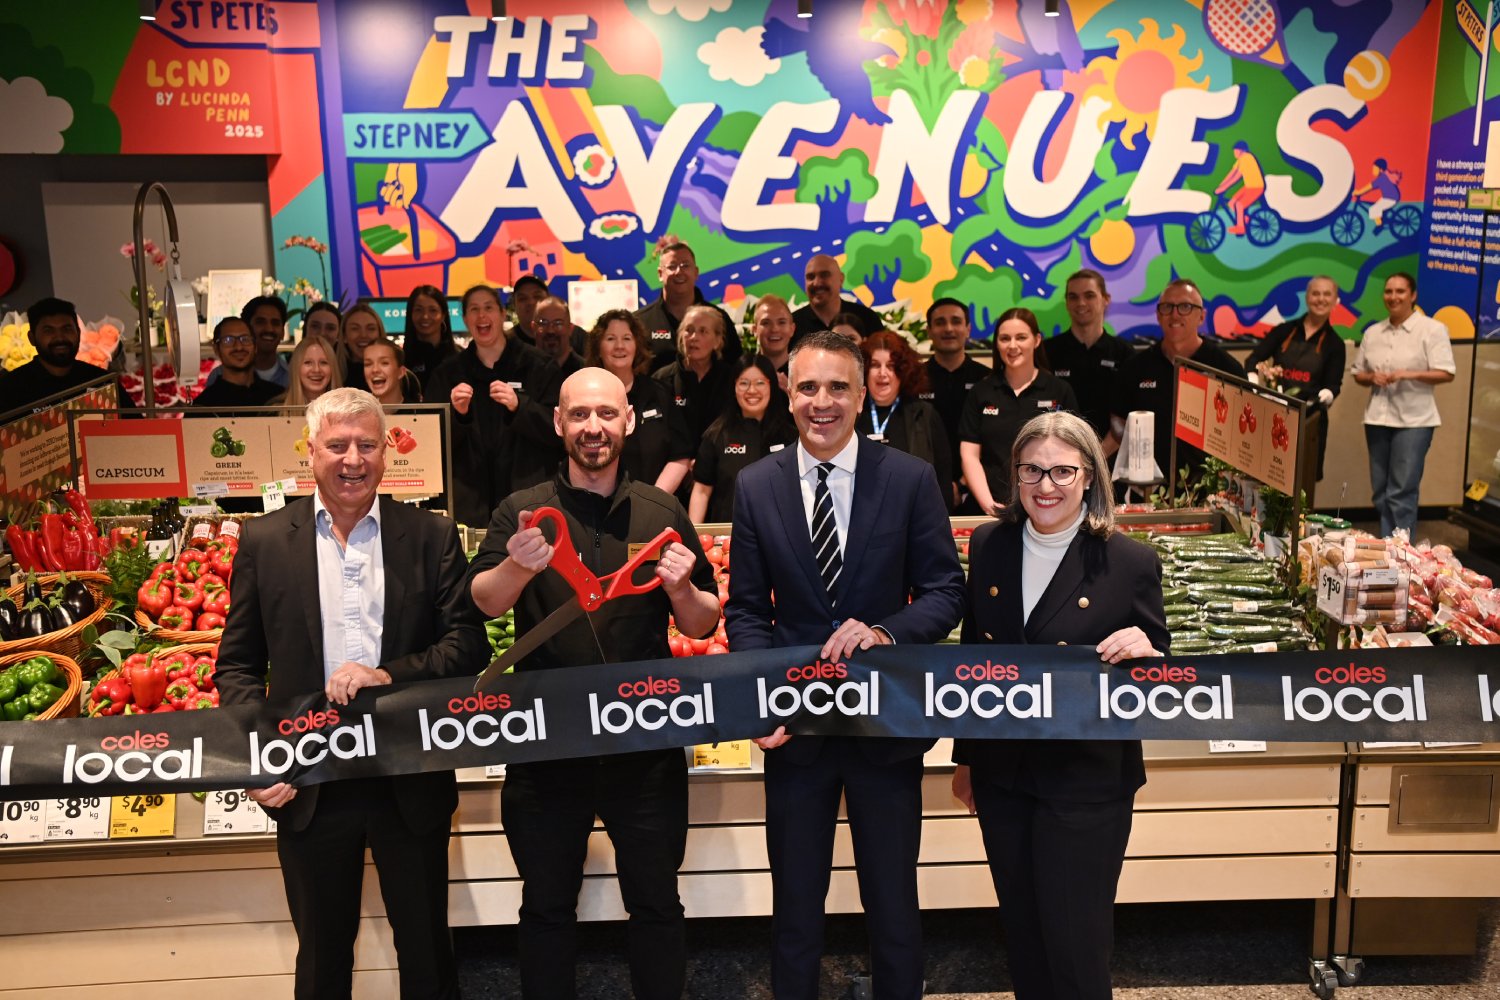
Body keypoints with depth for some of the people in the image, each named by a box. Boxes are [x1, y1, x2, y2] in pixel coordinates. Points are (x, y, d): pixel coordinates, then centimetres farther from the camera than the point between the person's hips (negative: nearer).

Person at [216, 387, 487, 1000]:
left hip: (411, 785, 0)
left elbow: (469, 645, -5)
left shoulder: (432, 537, -1)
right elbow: (238, 665, 3)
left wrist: (390, 675, -20)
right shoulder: (264, 541, 1)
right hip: (306, 787, 1)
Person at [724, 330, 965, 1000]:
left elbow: (946, 592, -3)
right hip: (794, 722, 1)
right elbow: (746, 609, 2)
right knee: (795, 907, 15)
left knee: (893, 905, 14)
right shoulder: (756, 486, 0)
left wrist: (886, 631, -21)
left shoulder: (911, 479, -4)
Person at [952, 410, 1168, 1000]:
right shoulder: (989, 545, 0)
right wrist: (964, 758, 13)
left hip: (1086, 784, -4)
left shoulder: (1131, 563, -11)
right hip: (1001, 775, 4)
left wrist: (1145, 655, -29)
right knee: (1021, 935, 18)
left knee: (1074, 945, 6)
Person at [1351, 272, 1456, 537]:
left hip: (1413, 419, -5)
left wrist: (1409, 374, -21)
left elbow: (1446, 373, -8)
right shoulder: (1372, 333, 12)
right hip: (1377, 418, 5)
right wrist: (1372, 377, -5)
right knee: (1381, 493, 10)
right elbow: (1358, 373, 16)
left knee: (1402, 493, -8)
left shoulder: (1432, 329, -3)